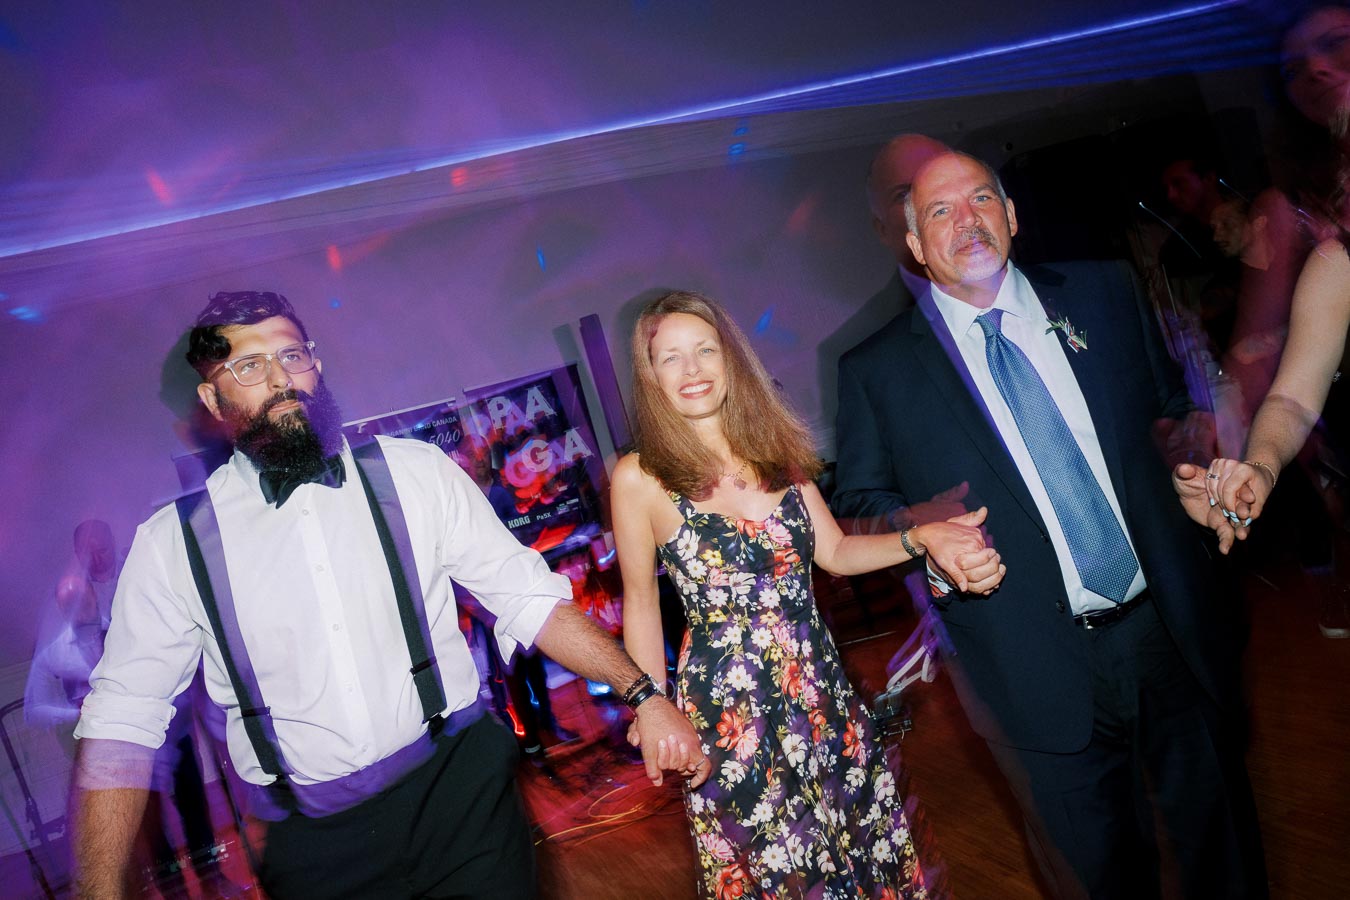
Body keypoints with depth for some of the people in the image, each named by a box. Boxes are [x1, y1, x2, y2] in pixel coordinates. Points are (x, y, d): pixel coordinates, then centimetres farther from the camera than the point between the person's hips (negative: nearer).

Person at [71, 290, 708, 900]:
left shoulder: (417, 474, -3)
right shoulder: (175, 542, -3)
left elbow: (528, 595, -2)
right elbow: (122, 719, -4)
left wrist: (642, 694, -10)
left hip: (460, 792, 0)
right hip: (313, 845, 1)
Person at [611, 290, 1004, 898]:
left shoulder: (777, 449, 0)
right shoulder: (640, 478, -12)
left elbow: (834, 552, 6)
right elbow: (641, 603, -1)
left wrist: (921, 537, -10)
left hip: (822, 694, 4)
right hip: (726, 710, -4)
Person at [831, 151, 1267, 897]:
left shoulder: (1105, 293, 4)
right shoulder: (878, 371, -5)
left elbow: (1172, 408, 14)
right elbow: (860, 500, 1)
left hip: (1176, 631, 3)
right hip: (1042, 673, -2)